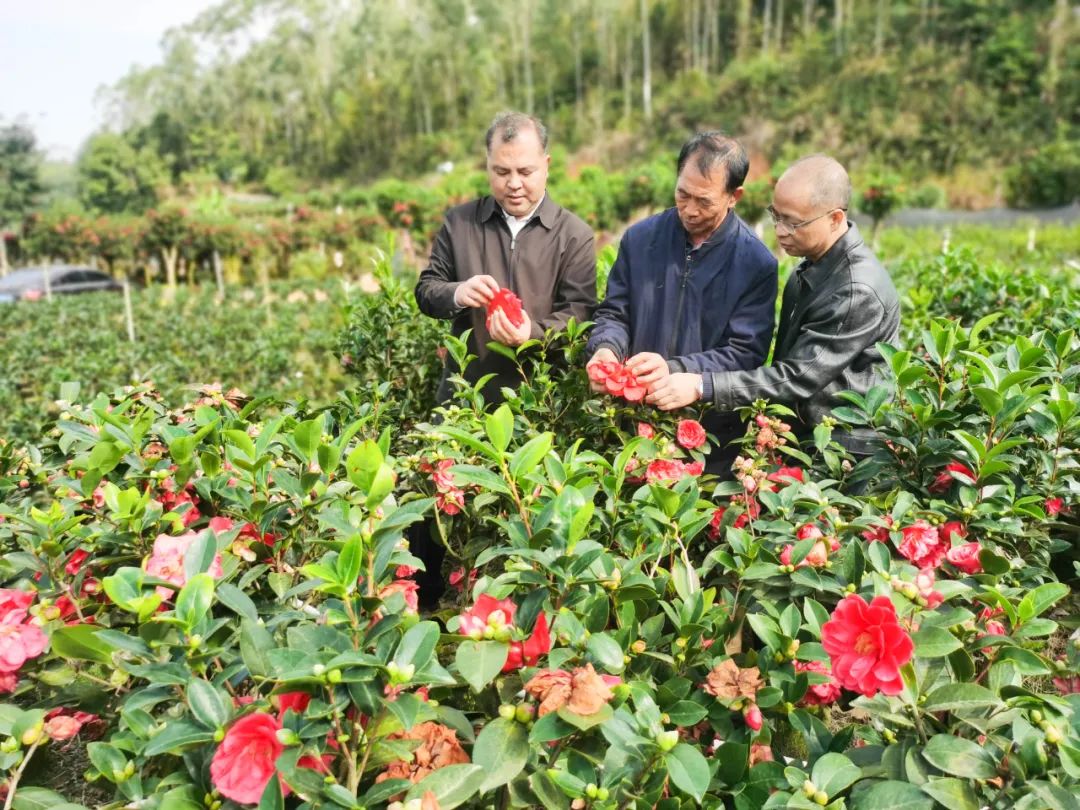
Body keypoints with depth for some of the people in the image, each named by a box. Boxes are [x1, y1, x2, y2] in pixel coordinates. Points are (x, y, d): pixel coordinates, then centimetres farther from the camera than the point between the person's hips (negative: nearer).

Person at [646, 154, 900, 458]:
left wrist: (703, 386, -30)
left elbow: (799, 377, -26)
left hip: (848, 452, -8)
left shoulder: (858, 292, -25)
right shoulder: (812, 263, 4)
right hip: (806, 435, 8)